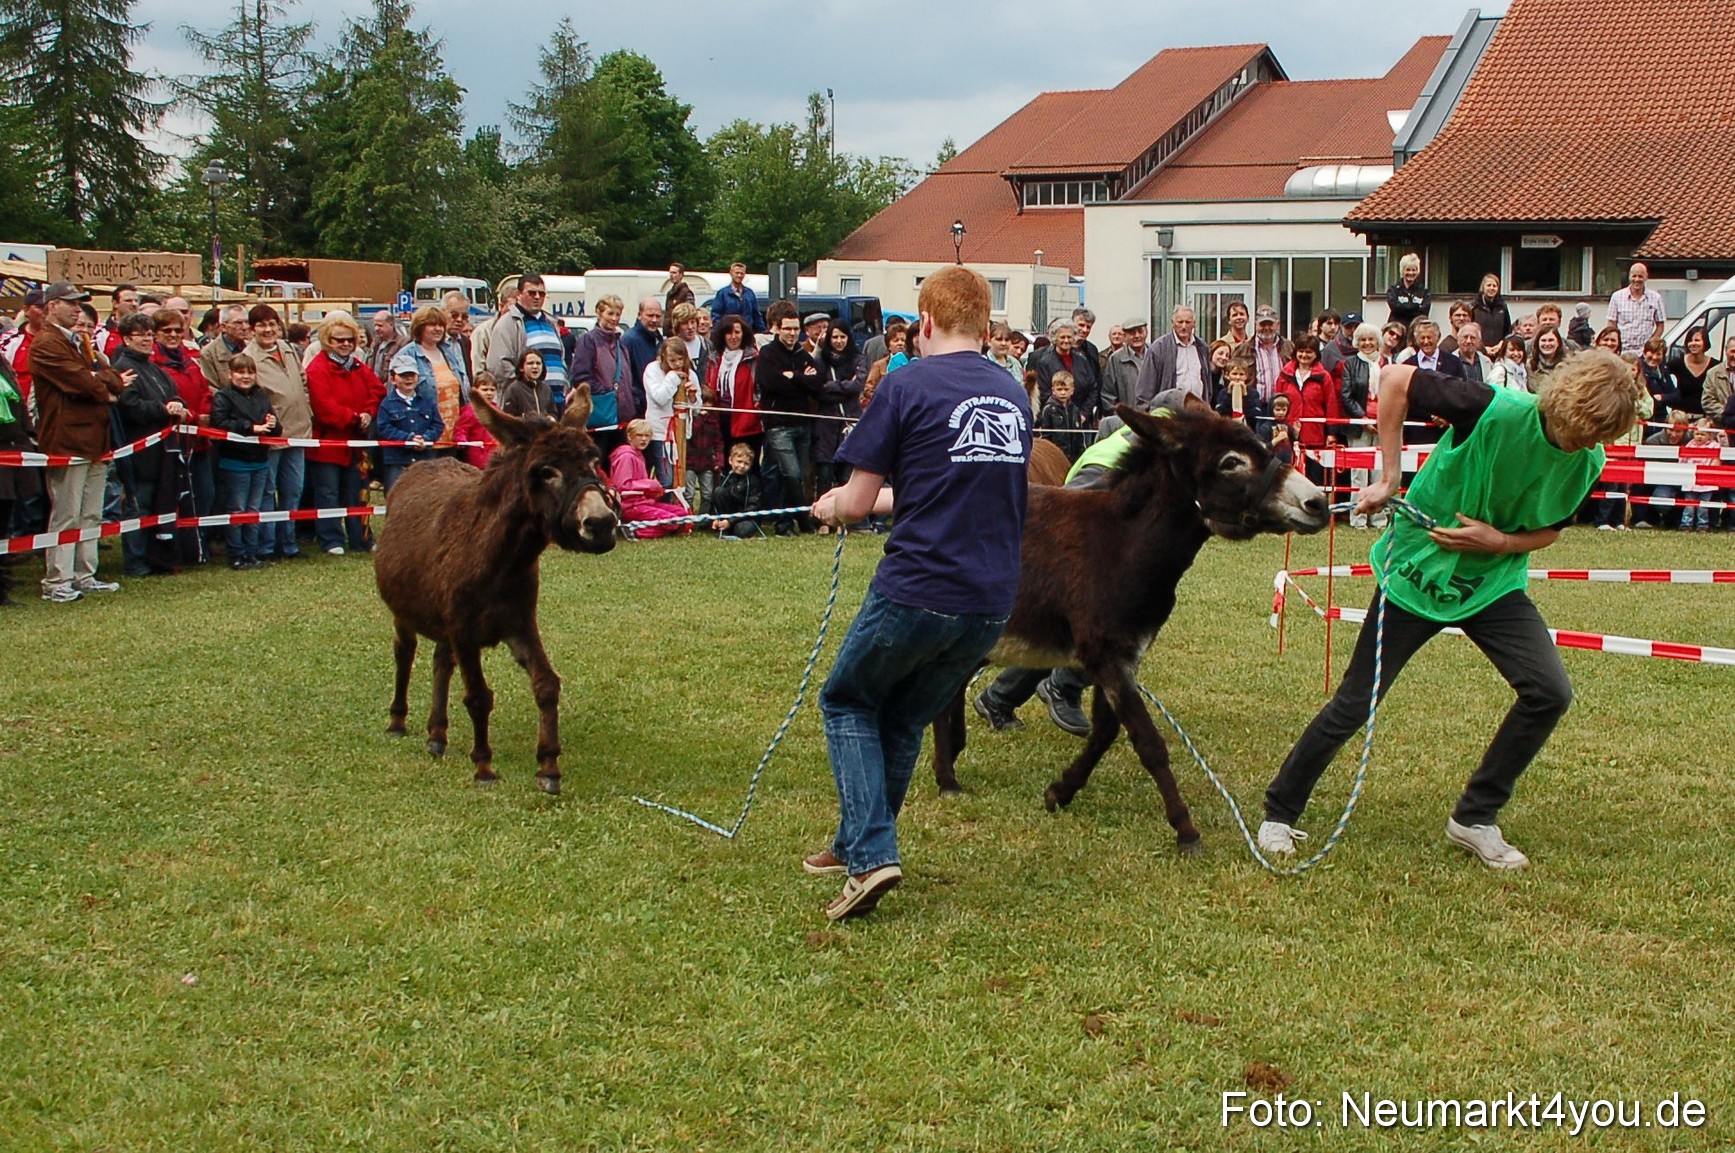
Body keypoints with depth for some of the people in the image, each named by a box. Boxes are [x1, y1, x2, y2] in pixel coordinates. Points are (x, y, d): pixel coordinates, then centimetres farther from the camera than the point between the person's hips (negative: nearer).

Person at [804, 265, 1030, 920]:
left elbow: (856, 504, -6)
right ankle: (857, 846, 35)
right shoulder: (1013, 395, 13)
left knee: (847, 702, 16)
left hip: (917, 590, -6)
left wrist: (834, 507, 17)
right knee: (903, 722, 24)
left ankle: (871, 855, 1)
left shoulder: (908, 386, -7)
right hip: (992, 603, 6)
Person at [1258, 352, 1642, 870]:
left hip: (1493, 584, 4)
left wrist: (1499, 541, -16)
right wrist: (1389, 475, -15)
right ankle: (1278, 813, 18)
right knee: (1354, 703, 0)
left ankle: (1475, 818, 4)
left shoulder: (1586, 462, -9)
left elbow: (1549, 530, 7)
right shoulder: (1496, 410, -26)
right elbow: (1395, 379, -17)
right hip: (1418, 569, -4)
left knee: (1550, 691, -12)